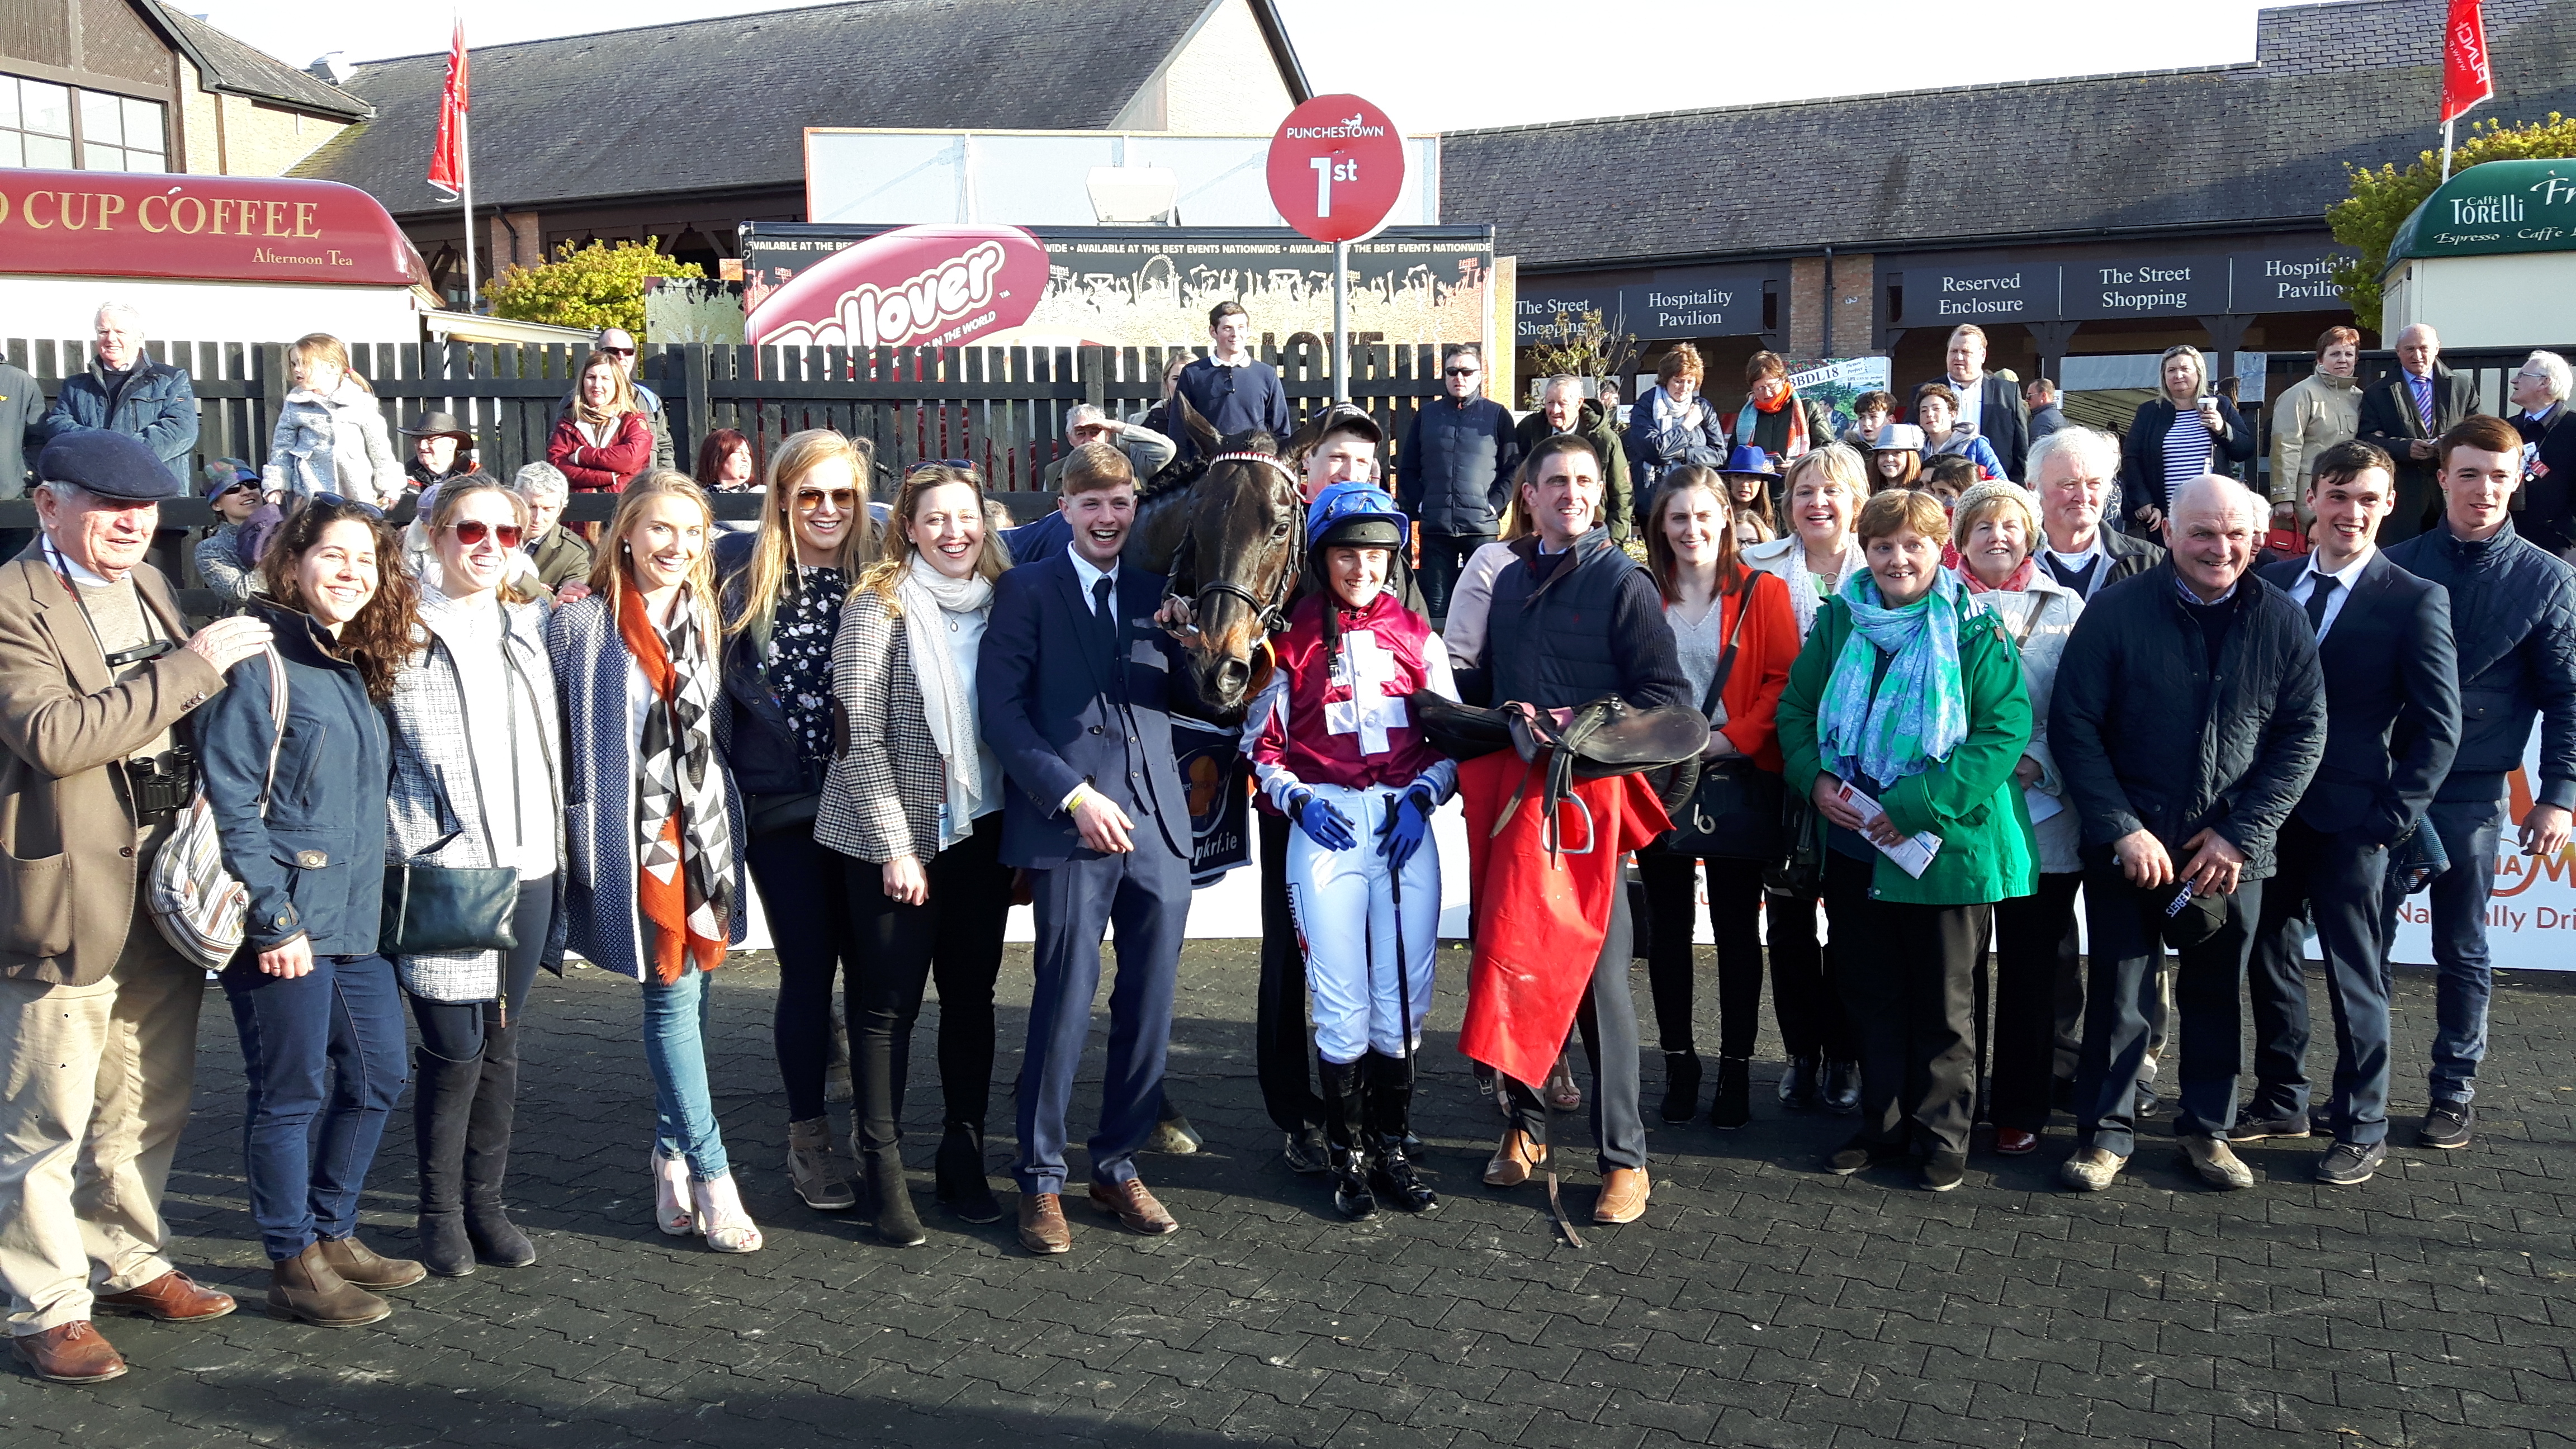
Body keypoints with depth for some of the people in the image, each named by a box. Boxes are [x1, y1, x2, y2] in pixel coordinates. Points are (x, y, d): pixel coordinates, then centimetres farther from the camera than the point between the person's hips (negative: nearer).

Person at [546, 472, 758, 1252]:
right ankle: (710, 1174, 1)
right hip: (631, 836, -5)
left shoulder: (706, 618, 10)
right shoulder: (581, 622, -4)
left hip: (705, 831, 5)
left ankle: (672, 1155, 23)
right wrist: (561, 842, -2)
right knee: (673, 995, -5)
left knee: (694, 993, 8)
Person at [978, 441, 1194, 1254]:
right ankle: (1040, 1179, 11)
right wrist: (1072, 796, -12)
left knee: (1150, 1008, 6)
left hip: (1158, 825, 4)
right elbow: (1002, 708, -3)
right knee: (1065, 1006, -4)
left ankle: (1118, 1165, 21)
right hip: (1070, 824, -4)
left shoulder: (1154, 593, 18)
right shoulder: (1028, 590, 5)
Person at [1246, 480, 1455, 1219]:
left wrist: (1422, 796, -6)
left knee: (1404, 997, 5)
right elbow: (1265, 743, 8)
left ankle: (1391, 1148, 18)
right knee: (1342, 1003, -1)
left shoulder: (1416, 634, 9)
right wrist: (1297, 799, -8)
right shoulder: (1293, 638, 4)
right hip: (1326, 825, -2)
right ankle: (1349, 1156, 13)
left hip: (1406, 825, 2)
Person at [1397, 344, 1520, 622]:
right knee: (1436, 607, 4)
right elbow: (1407, 468, 12)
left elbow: (1513, 468, 3)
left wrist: (1494, 505, -9)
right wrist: (1419, 505, -1)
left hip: (1482, 527, -2)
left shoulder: (1497, 415, 6)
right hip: (1434, 527, 2)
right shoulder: (1426, 415, 12)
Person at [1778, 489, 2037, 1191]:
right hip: (1853, 844, 4)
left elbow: (2005, 730, -15)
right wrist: (1815, 779, -10)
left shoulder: (1976, 632, -8)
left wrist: (1915, 806, -20)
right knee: (1870, 994, 14)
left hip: (1948, 844, -4)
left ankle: (1943, 1137, 23)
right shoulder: (1838, 621, 4)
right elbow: (1795, 707, 9)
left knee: (1943, 1002, 8)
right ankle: (1882, 1126, 28)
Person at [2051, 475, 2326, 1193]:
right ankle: (2105, 1132, 19)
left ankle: (2207, 1128, 29)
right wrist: (2123, 830, -14)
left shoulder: (2283, 622, 0)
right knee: (2117, 994, 5)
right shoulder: (2117, 610, -6)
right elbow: (2073, 725, -7)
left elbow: (2304, 735, 0)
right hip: (2128, 847, -2)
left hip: (2231, 852, 2)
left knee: (2217, 995, 13)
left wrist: (2239, 834, -9)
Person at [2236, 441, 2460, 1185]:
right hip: (2269, 809, 4)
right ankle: (2280, 1101, 31)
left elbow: (2439, 727, -7)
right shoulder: (2270, 583, 5)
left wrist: (2392, 818, -12)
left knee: (2354, 976, 5)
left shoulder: (2416, 601, -7)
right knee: (2271, 958, 14)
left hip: (2350, 818, -4)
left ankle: (2361, 1129, 19)